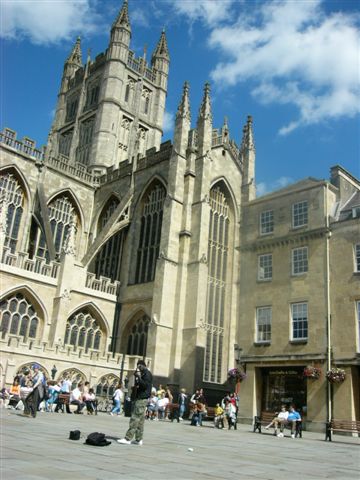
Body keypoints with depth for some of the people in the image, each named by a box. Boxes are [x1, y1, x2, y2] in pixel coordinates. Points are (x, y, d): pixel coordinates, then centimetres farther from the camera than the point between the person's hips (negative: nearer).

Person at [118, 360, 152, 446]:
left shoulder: (147, 374, -8)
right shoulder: (143, 373, 21)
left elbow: (145, 385, -20)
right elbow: (137, 385, 23)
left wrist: (138, 377, -24)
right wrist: (136, 376, 8)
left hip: (142, 399, -10)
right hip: (139, 398, 10)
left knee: (135, 418, -11)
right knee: (140, 420, 9)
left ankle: (128, 438, -12)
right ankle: (138, 439, 12)